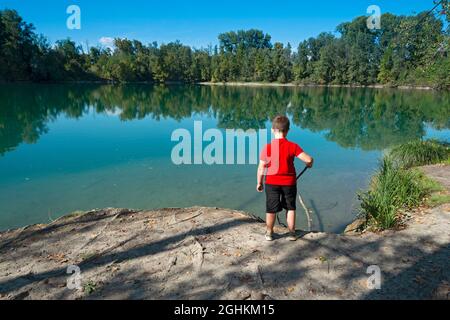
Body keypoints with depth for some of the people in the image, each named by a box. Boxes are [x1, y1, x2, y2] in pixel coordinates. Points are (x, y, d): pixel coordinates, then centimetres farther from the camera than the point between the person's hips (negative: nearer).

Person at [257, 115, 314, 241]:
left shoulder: (268, 147, -10)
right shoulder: (293, 146, -11)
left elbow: (261, 168, -7)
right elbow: (308, 159, -18)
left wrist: (259, 183, 6)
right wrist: (309, 164, 7)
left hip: (272, 182, 0)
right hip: (289, 182, 0)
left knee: (271, 209, 12)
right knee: (290, 208, 17)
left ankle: (269, 233, 26)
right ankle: (292, 233, 24)